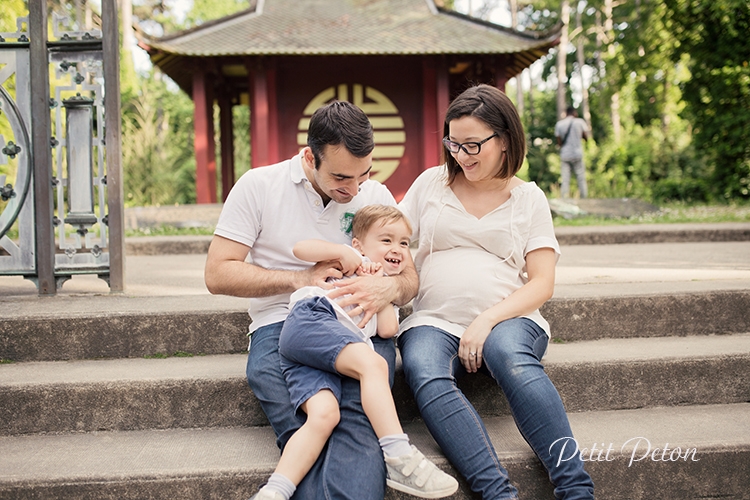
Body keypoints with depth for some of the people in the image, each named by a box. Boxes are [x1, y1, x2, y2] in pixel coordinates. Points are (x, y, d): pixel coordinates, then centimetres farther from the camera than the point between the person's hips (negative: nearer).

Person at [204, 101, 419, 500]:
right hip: (282, 322, -1)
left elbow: (410, 276, 15)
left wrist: (391, 288, -11)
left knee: (362, 404, -33)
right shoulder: (258, 186, 4)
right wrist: (299, 279, -7)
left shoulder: (377, 195, 13)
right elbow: (218, 274, 2)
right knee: (267, 374, -36)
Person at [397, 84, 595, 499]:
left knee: (510, 356, -37)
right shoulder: (431, 183, 15)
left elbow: (541, 284, 3)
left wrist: (488, 319, -14)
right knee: (424, 372, -34)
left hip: (508, 319, -1)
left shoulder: (528, 198, 10)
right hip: (435, 321, 1)